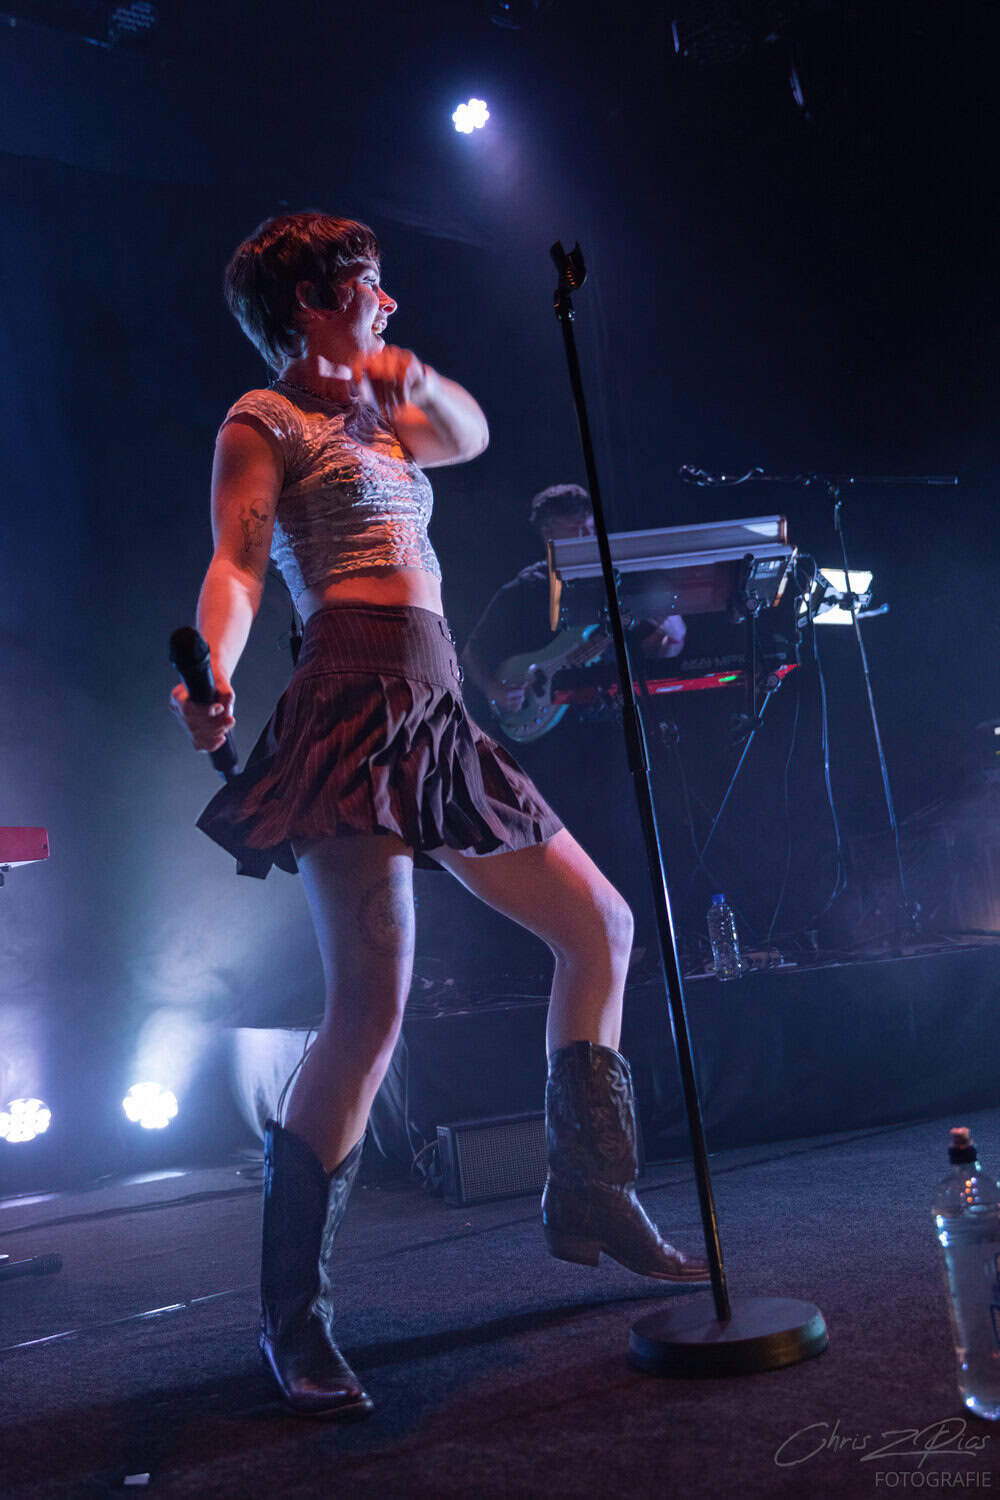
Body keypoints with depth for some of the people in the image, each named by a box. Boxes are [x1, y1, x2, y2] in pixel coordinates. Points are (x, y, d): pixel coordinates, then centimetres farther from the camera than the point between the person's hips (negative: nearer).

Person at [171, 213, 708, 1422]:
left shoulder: (373, 417, 25)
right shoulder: (263, 421, 4)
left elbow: (470, 435, 36)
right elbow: (235, 564, -9)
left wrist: (415, 380, 14)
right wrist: (210, 671, -30)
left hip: (435, 720, 9)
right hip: (354, 705, -9)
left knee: (601, 924, 11)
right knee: (371, 1009, -19)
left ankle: (590, 1197, 19)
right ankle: (292, 1318, -7)